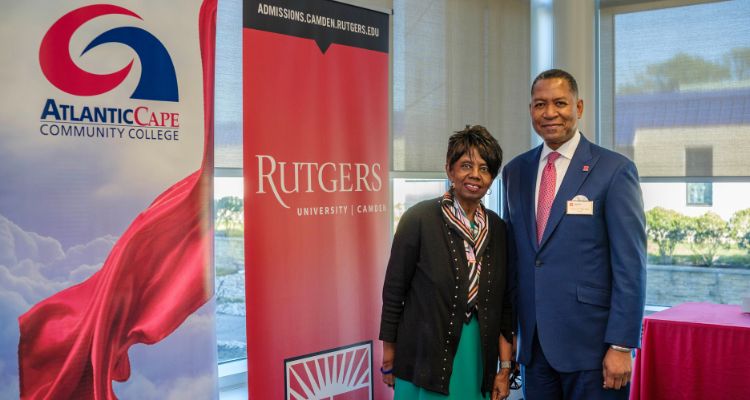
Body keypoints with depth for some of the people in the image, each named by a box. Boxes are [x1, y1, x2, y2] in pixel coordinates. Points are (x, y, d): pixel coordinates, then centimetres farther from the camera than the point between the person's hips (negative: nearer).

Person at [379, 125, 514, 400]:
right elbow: (393, 291, -7)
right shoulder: (419, 219, -11)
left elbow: (503, 305, 7)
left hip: (479, 360, 4)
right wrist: (389, 361, -4)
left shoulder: (497, 228, 2)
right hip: (426, 361, -4)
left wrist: (505, 368, 4)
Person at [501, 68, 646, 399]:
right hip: (533, 343, 4)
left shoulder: (615, 170, -6)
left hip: (591, 344, -4)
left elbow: (630, 265, -9)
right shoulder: (515, 171, 8)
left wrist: (621, 346, -12)